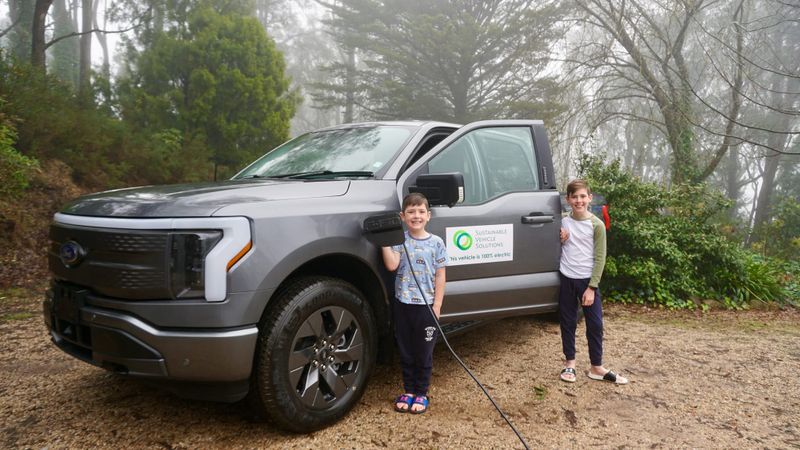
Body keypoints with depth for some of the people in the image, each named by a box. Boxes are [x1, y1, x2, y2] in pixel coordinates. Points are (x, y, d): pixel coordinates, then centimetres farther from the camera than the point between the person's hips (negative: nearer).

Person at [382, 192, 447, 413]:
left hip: (426, 305, -1)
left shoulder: (436, 243, -2)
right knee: (406, 352, 12)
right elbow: (392, 265, -14)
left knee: (424, 352, 8)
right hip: (402, 303, 1)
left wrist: (437, 305, -6)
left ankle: (421, 393, 22)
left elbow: (440, 275, -1)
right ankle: (409, 390, 26)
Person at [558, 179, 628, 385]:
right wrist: (560, 241, -9)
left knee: (595, 325, 2)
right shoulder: (563, 221, 2)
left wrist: (592, 287, -12)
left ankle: (596, 368, 13)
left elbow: (599, 258, -8)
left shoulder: (596, 225, -8)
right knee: (567, 323, 10)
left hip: (587, 280, -2)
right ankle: (570, 363, 22)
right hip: (566, 279, 3)